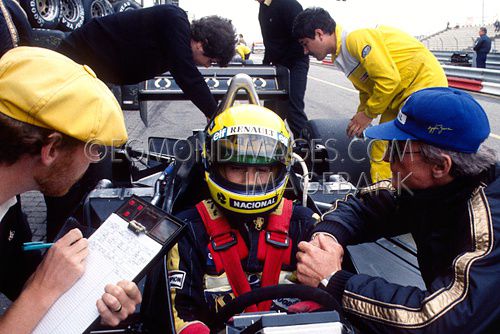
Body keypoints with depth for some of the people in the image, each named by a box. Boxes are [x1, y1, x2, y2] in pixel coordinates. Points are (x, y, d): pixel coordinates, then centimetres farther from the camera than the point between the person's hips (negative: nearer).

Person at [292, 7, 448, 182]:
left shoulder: (356, 38, -21)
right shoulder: (340, 55, 9)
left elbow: (389, 79, -25)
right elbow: (366, 88, 17)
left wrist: (368, 114, -14)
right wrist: (360, 119, 4)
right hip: (400, 96, 10)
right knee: (380, 155, 7)